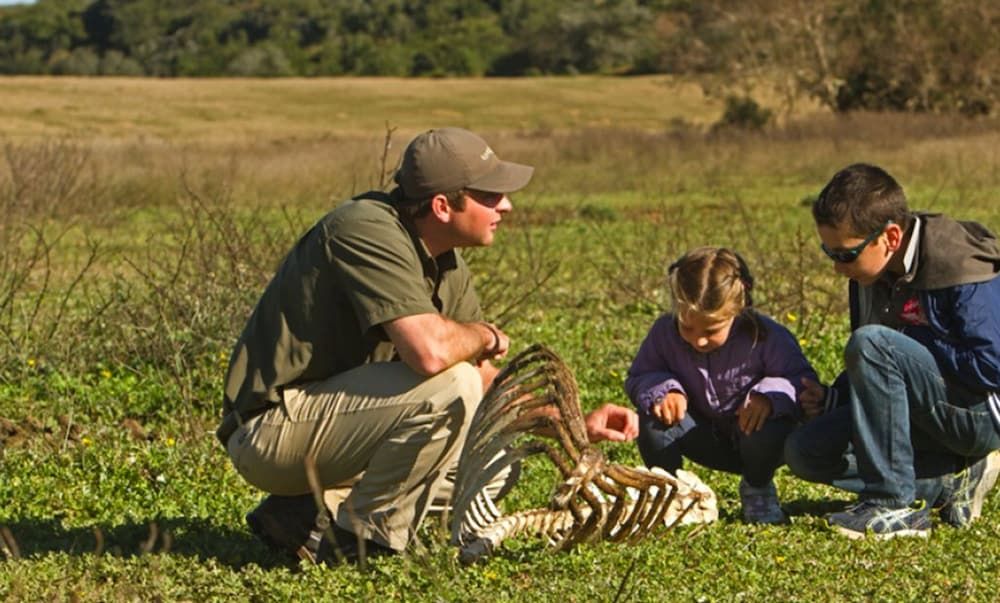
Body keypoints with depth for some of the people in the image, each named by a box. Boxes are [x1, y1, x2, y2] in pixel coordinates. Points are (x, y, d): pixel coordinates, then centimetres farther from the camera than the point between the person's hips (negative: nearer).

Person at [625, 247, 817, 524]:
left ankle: (758, 490, -2)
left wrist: (770, 395, -39)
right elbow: (637, 378, -5)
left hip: (751, 433, -2)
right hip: (705, 438, 2)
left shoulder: (765, 337, -22)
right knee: (653, 415, -25)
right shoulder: (665, 332, -14)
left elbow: (803, 380, -18)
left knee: (771, 427, -37)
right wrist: (663, 389, -29)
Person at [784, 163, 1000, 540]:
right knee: (805, 451, -5)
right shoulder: (871, 275, 4)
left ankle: (895, 504, -24)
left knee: (872, 343, -29)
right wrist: (833, 399, -1)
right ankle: (953, 479, -3)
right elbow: (872, 372, 18)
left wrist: (909, 348, -16)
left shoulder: (963, 271, -20)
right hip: (922, 417, 9)